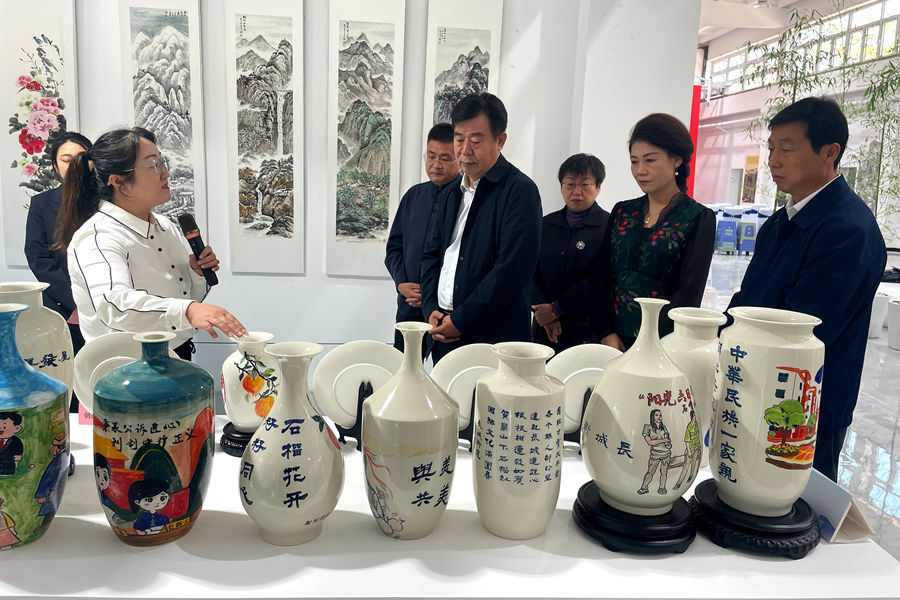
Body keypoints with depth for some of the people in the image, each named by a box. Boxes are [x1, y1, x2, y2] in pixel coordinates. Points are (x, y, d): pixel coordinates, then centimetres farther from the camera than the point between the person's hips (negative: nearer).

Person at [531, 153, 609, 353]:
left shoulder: (608, 226, -4)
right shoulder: (547, 224, 12)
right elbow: (532, 271, 5)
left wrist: (556, 309, -13)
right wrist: (541, 307, -10)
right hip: (544, 326, 4)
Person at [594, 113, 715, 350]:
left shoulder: (699, 219, -2)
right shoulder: (621, 212, 9)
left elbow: (689, 293, -9)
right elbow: (602, 277, 5)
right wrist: (607, 334, -7)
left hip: (664, 344, -3)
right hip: (613, 341, 3)